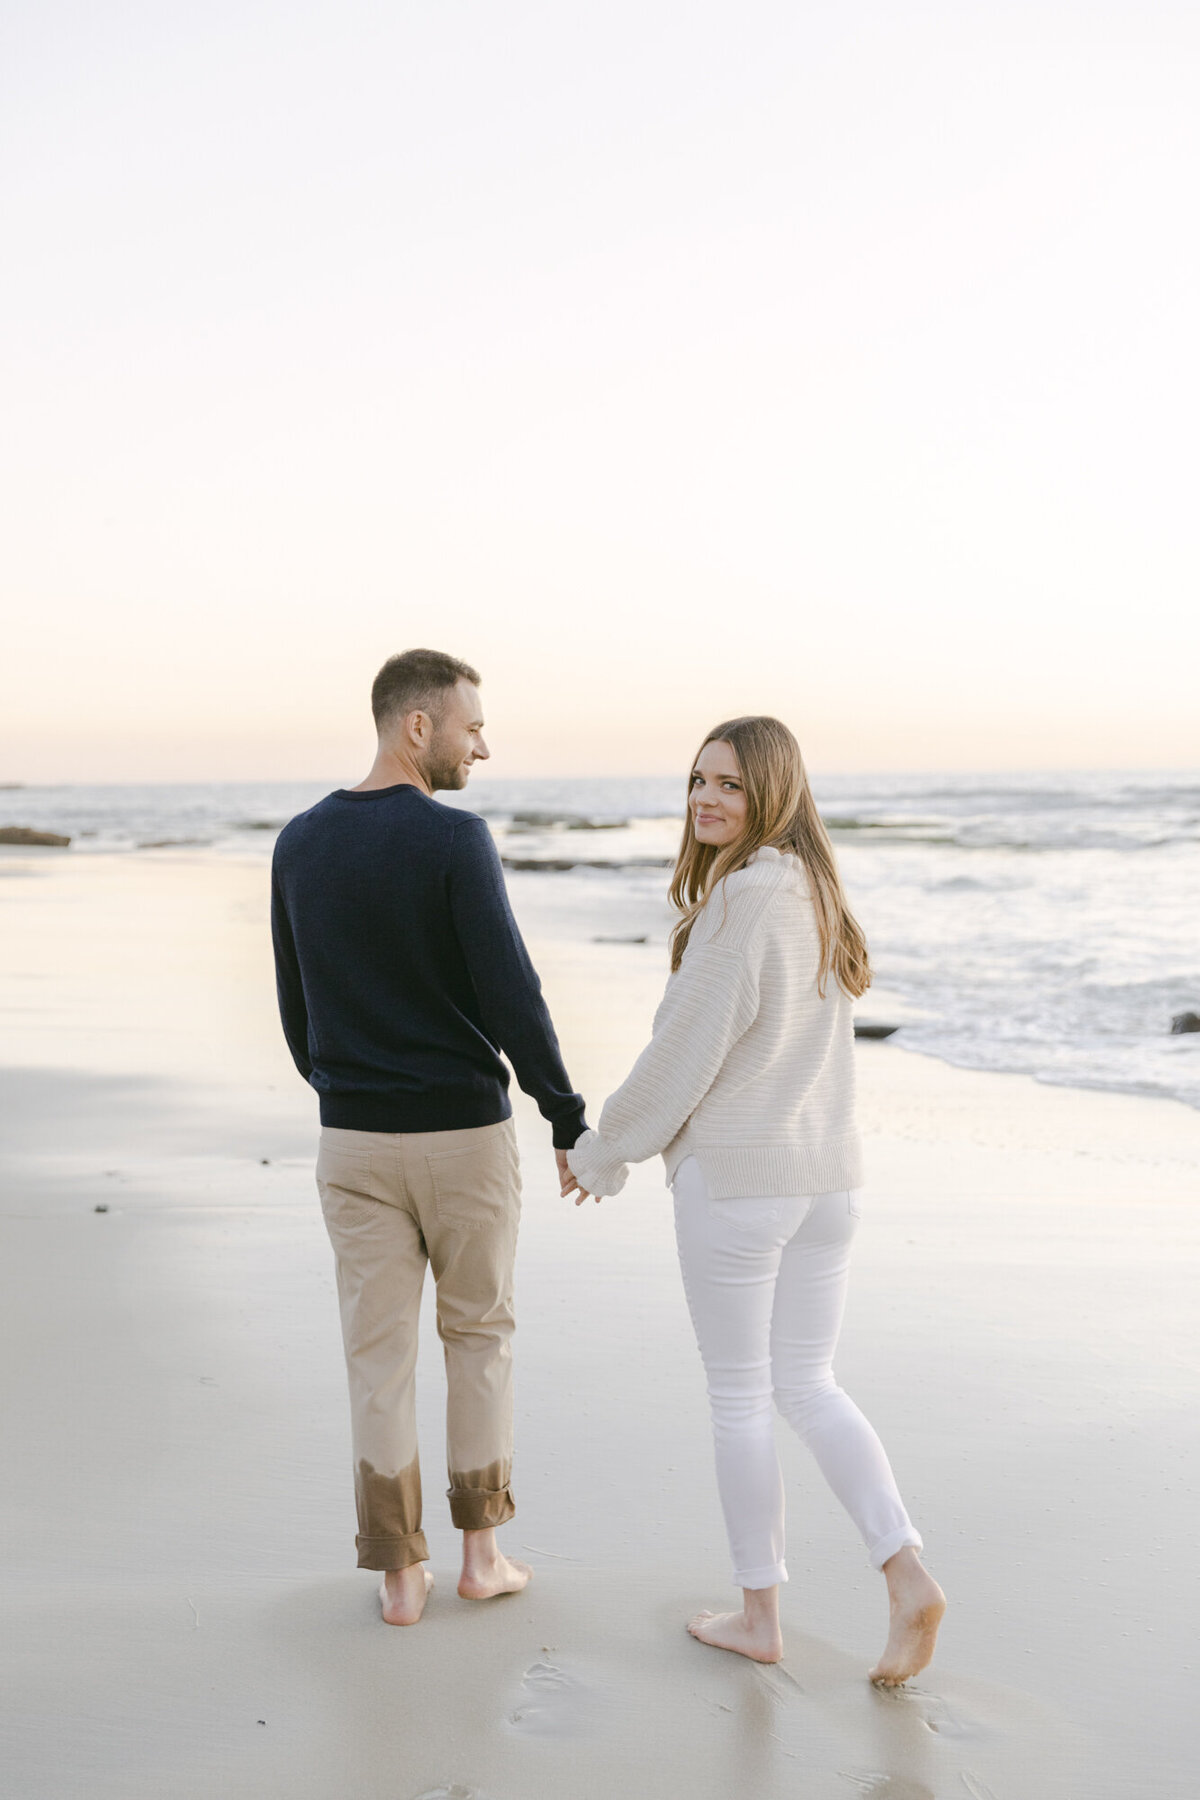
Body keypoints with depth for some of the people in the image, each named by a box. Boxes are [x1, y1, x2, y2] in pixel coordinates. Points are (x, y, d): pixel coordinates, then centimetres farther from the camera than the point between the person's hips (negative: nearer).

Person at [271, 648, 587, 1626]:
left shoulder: (300, 844, 2)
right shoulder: (456, 839, -16)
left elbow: (297, 1007, 11)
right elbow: (511, 997, -18)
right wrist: (571, 1124, -9)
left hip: (353, 1141, 4)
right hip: (465, 1135, -3)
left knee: (380, 1353, 10)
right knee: (480, 1332, 15)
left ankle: (400, 1572, 16)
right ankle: (481, 1548, 22)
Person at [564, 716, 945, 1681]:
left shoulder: (740, 901, -18)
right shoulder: (815, 891, 9)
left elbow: (683, 1054, -16)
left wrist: (603, 1152, -2)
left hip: (734, 1178, -8)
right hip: (826, 1172, 8)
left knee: (739, 1396, 7)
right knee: (808, 1387, 17)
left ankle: (760, 1615, 20)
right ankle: (909, 1576, 5)